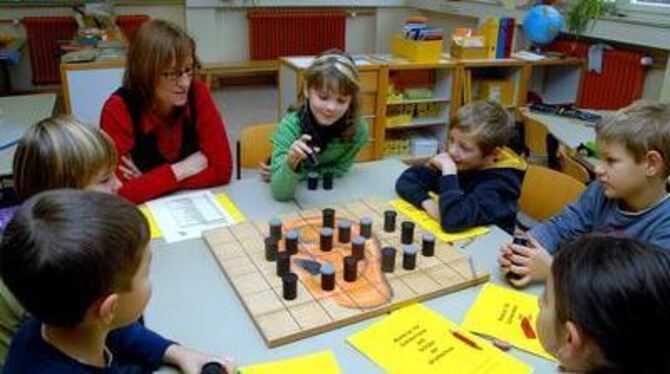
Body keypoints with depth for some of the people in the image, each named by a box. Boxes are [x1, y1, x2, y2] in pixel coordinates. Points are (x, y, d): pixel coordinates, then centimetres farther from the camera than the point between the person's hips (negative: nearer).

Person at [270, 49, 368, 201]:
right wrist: (291, 163, -50)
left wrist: (299, 172, -20)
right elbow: (280, 193, -31)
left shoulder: (358, 130, -22)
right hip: (295, 196, -2)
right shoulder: (290, 126, -27)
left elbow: (338, 170, -8)